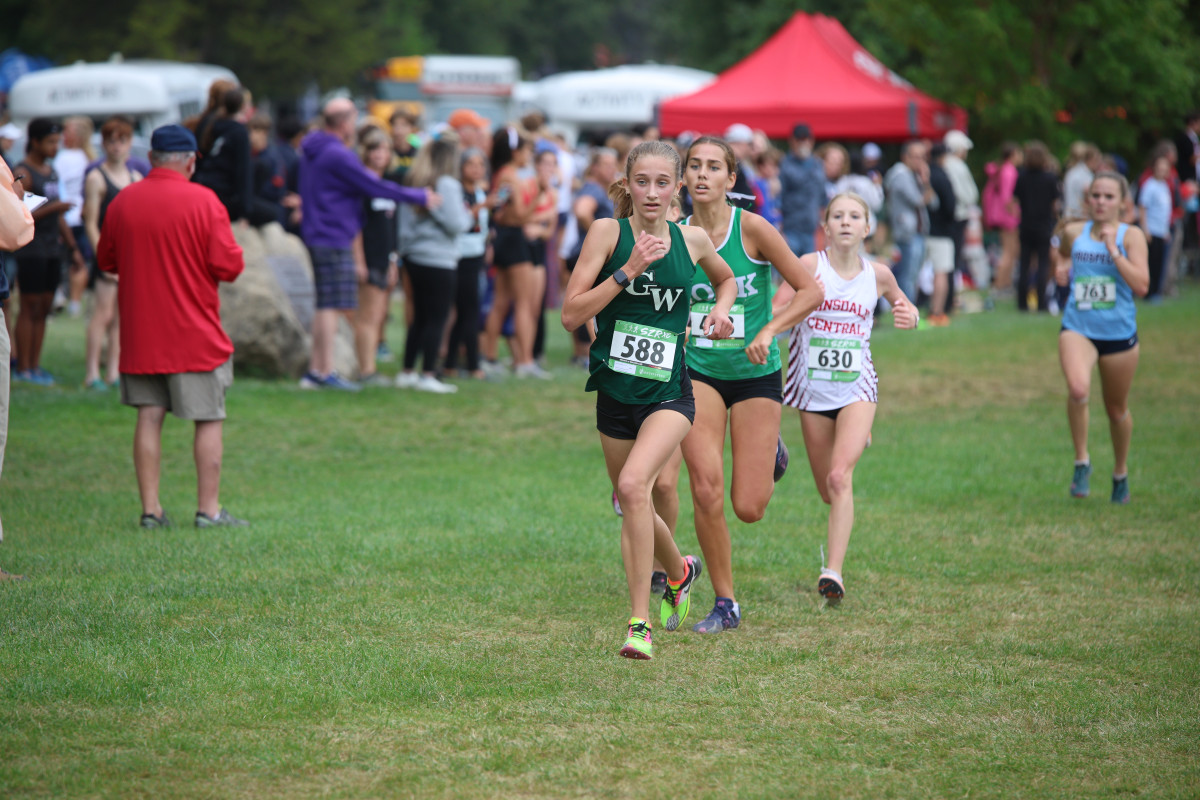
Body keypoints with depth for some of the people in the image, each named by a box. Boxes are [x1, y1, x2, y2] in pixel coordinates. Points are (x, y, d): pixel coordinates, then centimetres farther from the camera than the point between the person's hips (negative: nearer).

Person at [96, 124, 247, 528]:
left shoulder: (122, 202, 2)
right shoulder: (203, 201, -11)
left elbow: (106, 260, 12)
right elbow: (229, 266, -13)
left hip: (139, 332, 4)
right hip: (196, 335, -4)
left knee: (149, 417, 7)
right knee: (209, 420, 4)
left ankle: (150, 509, 5)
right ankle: (208, 508, 4)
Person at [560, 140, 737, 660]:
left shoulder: (692, 241, 2)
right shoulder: (608, 232, -5)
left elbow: (725, 278, 25)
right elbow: (571, 315, -12)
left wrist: (722, 308, 4)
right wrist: (628, 270, -19)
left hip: (669, 393, -2)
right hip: (615, 392, 2)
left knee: (634, 484, -26)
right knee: (633, 506, 15)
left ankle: (640, 622, -21)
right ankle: (680, 572, 48)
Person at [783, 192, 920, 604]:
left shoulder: (877, 274, 1)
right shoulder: (809, 266, -6)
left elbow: (906, 308, 20)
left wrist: (910, 316, -3)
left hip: (856, 388, -1)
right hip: (813, 389, 1)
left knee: (840, 477, -21)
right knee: (827, 491, 10)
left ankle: (834, 570, -25)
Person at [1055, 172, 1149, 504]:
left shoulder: (1131, 236, -5)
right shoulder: (1073, 232, 3)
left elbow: (1141, 286, -17)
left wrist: (1113, 250, -20)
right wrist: (1062, 269, 8)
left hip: (1119, 332, 0)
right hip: (1078, 328, 0)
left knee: (1117, 409, 14)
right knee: (1078, 389, -29)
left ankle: (1120, 473, 39)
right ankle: (1082, 461, -11)